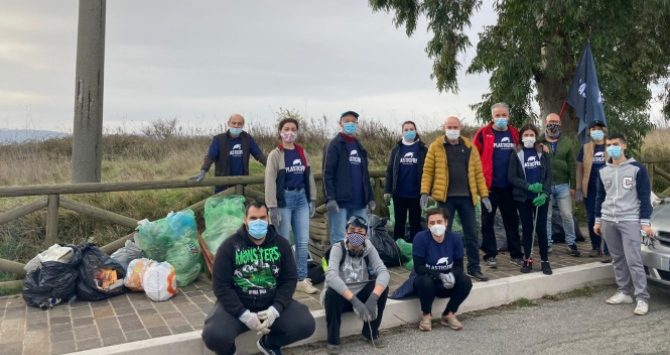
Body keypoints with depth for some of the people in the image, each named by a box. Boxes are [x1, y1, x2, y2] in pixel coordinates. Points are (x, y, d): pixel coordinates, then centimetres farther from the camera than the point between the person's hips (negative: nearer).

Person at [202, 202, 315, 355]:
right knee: (214, 335, -30)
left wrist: (275, 309, -18)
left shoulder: (281, 244, -1)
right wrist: (244, 315, -22)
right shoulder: (229, 246, -9)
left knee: (306, 324, -17)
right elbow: (221, 285, -11)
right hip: (237, 305, -2)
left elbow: (289, 279, -1)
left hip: (272, 303, 3)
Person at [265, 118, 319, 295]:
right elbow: (270, 182, -9)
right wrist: (272, 207, -14)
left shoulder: (303, 153, 10)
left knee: (303, 242, 6)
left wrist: (312, 200, 9)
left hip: (301, 198, 5)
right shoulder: (275, 155, -5)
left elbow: (309, 177, 14)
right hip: (284, 199, -5)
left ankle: (302, 280, 17)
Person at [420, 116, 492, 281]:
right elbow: (428, 170, -1)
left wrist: (484, 195, 2)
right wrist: (425, 192, -11)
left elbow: (478, 172, 7)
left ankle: (474, 268, 19)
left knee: (471, 234, 8)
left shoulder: (469, 147, 8)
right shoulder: (436, 147, 2)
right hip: (445, 197, -2)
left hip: (466, 196, 2)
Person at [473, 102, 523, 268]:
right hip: (490, 185, -4)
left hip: (508, 186, 4)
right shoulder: (483, 133, -4)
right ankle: (490, 254, 14)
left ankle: (516, 253, 22)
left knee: (512, 220, 12)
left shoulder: (514, 133, 8)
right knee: (488, 221, 4)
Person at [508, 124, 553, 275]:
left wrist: (545, 193, -12)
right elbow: (511, 177, -5)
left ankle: (545, 260, 9)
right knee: (527, 228, 5)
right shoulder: (516, 154, 2)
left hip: (541, 197, 1)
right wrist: (529, 186, -16)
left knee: (541, 228, 0)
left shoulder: (542, 153, 6)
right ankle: (527, 260, 14)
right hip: (523, 198, 0)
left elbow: (548, 175, 2)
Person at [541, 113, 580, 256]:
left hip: (563, 185, 1)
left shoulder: (567, 142, 5)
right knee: (546, 216, 7)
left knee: (567, 215, 5)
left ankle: (571, 243, 16)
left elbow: (571, 165, 4)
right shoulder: (539, 142, 1)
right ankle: (547, 243, 18)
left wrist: (573, 185, 1)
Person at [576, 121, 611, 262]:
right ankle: (596, 247, 23)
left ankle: (608, 251, 2)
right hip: (590, 189, 2)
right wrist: (578, 189, 0)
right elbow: (580, 168, 7)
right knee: (591, 219, 9)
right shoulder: (585, 148, 7)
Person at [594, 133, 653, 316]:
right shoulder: (603, 171, 11)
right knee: (617, 259, 9)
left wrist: (645, 222, -9)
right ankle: (624, 292, 18)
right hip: (608, 221, 5)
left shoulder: (637, 169, -3)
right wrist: (598, 221, 14)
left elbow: (645, 197, -4)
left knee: (633, 260, -10)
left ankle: (642, 298, -4)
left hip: (630, 221, -5)